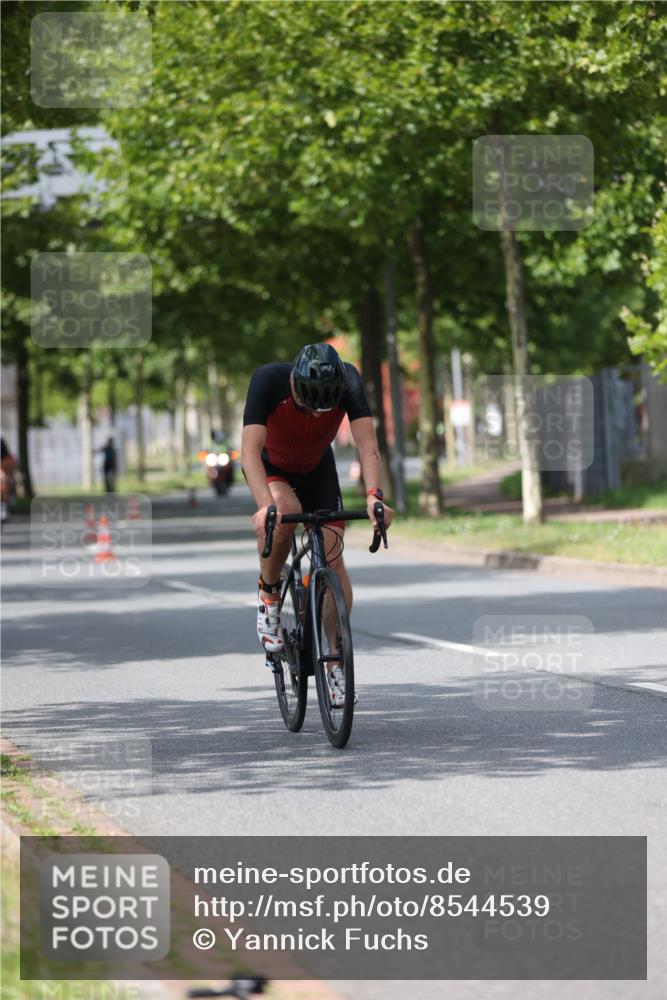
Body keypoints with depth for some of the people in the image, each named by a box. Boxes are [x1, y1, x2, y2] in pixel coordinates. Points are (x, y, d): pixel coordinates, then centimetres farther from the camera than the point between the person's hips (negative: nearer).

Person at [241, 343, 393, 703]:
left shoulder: (347, 380, -31)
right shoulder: (269, 380, -36)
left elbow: (367, 442, -35)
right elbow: (250, 449, -42)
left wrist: (374, 495, -51)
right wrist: (265, 505, -57)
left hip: (317, 468, 2)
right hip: (270, 467, -2)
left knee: (332, 557, -10)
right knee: (285, 512, -35)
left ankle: (336, 663, 0)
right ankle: (269, 592, -8)